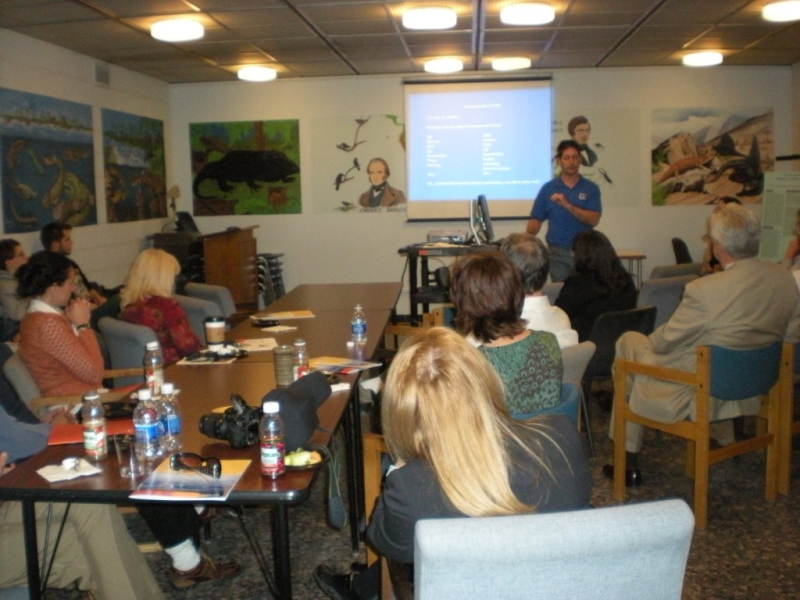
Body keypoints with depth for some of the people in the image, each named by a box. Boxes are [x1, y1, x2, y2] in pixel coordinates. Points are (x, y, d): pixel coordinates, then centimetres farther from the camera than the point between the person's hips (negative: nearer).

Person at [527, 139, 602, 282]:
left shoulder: (591, 188, 2)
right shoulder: (548, 189, 4)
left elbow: (593, 220, -10)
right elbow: (536, 221, 4)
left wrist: (568, 206, -20)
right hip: (557, 252, 0)